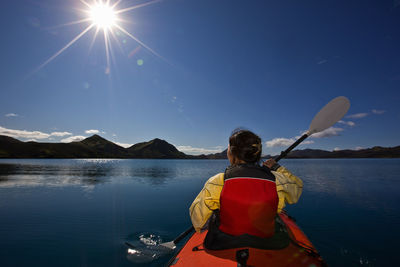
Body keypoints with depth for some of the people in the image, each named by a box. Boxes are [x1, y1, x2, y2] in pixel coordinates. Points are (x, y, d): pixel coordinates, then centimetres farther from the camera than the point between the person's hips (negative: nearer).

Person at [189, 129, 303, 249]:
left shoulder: (217, 182, -20)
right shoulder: (277, 181, -15)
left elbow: (198, 219, -10)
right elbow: (297, 186, 9)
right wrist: (276, 167, 19)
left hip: (223, 247, -1)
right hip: (266, 246, 2)